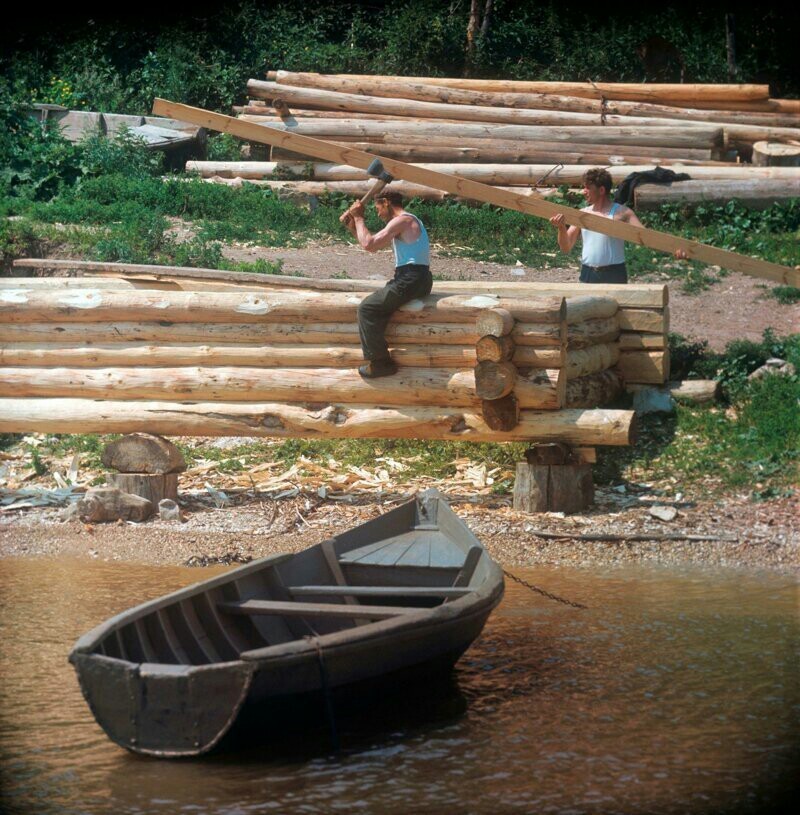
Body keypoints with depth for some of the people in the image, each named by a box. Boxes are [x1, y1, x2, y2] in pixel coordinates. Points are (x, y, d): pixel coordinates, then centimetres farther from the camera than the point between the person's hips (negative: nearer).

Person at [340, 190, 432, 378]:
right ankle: (379, 359, 21)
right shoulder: (406, 222, 23)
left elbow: (369, 244, -18)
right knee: (377, 304, 23)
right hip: (419, 280, 10)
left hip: (410, 280, -10)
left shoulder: (401, 221, -10)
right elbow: (373, 245, 28)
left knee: (367, 308, -9)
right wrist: (352, 226, 19)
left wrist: (358, 218, -5)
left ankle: (379, 362, -10)